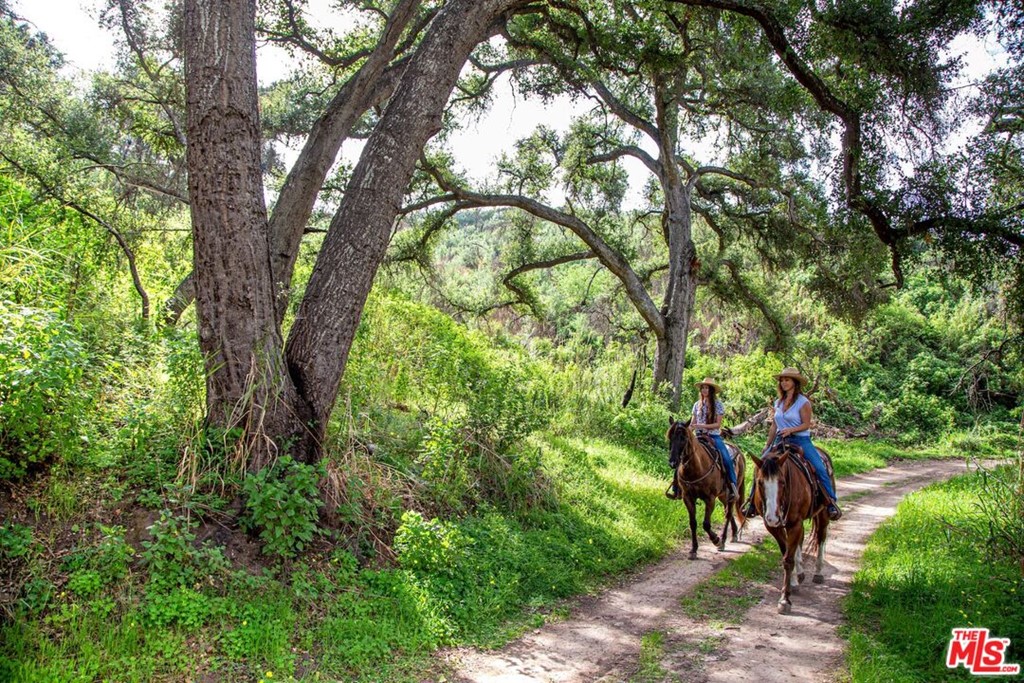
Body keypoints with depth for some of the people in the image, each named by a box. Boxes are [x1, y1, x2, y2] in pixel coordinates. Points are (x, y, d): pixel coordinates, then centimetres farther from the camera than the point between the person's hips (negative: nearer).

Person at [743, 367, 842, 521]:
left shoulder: (803, 402, -5)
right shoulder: (778, 403, 12)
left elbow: (806, 424, -10)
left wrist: (790, 429, -25)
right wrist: (768, 445, 15)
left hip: (801, 440, -5)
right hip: (781, 440, 5)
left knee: (820, 469, -20)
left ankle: (832, 504, -9)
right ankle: (752, 502, 0)